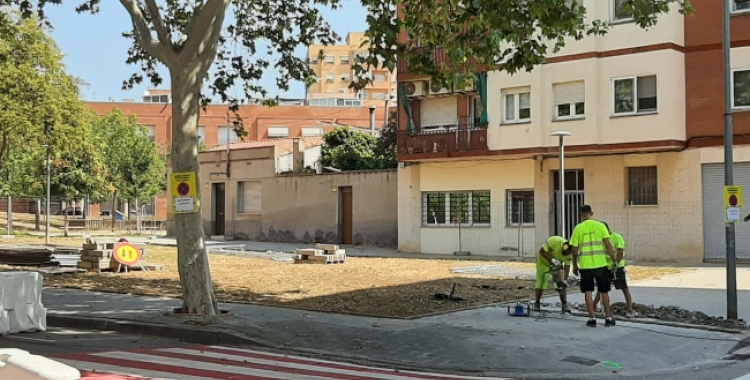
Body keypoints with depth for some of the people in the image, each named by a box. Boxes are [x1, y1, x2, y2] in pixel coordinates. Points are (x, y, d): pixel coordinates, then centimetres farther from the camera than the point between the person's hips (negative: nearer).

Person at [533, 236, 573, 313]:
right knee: (540, 282, -4)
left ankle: (564, 304, 0)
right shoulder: (554, 241, -36)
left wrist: (565, 280, -27)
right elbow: (541, 251, -30)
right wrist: (552, 259, -40)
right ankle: (537, 304, 8)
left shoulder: (569, 252, -21)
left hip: (557, 264, 3)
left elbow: (567, 266, -18)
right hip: (543, 261, -3)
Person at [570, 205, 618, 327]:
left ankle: (592, 319, 6)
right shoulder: (600, 226, -2)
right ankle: (608, 318, 16)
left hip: (585, 265, 0)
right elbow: (608, 245, -7)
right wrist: (614, 260, 1)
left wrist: (575, 265, 13)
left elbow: (574, 249, 1)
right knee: (604, 291, 12)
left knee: (588, 292, 8)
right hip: (600, 264, 0)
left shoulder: (578, 228, -1)